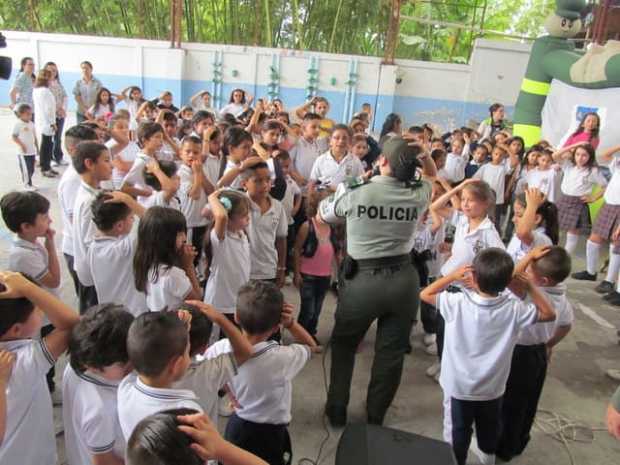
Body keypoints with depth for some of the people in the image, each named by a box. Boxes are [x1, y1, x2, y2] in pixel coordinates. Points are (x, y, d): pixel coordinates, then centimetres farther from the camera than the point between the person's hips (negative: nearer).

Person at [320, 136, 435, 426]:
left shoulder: (355, 193, -13)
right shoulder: (417, 195, -5)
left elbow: (325, 213, 8)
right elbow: (433, 177, 20)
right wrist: (422, 154, 3)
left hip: (362, 280, -2)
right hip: (403, 279, 2)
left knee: (343, 345, 21)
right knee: (391, 352, 16)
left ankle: (336, 410, 31)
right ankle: (375, 416, 31)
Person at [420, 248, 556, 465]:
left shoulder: (457, 303, -25)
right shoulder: (514, 309, -20)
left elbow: (424, 294, -11)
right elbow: (549, 314, -3)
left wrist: (452, 276, -9)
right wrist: (529, 286, -4)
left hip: (458, 386, -3)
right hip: (492, 387, 3)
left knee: (457, 434, 16)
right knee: (489, 428, 30)